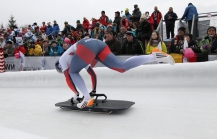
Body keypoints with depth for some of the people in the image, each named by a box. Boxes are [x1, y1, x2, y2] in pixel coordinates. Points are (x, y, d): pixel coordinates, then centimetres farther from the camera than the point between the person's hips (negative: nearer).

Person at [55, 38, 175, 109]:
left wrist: (76, 94, 22)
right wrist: (94, 90, 46)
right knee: (122, 67, -2)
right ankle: (154, 56, -10)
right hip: (98, 43, 7)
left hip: (87, 46, -7)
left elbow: (68, 78, 15)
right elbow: (91, 72, 42)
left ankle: (87, 99, -4)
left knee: (73, 73, 10)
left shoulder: (62, 60, 25)